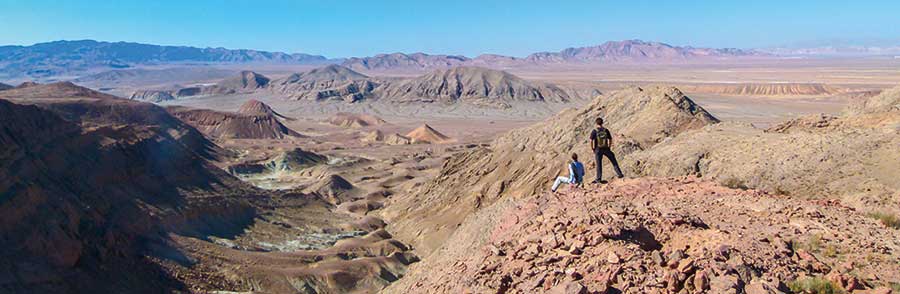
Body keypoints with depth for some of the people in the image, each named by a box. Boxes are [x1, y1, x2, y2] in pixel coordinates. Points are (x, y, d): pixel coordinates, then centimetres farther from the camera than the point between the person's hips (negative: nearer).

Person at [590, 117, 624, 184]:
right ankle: (619, 174, 17)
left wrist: (592, 149, 0)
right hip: (606, 149, 1)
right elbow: (610, 140, 3)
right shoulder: (606, 130, -1)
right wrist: (609, 147, 15)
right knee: (614, 161, 16)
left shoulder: (594, 131, -8)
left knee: (599, 164, 6)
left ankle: (598, 179, 8)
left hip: (598, 149, -1)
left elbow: (591, 141, -12)